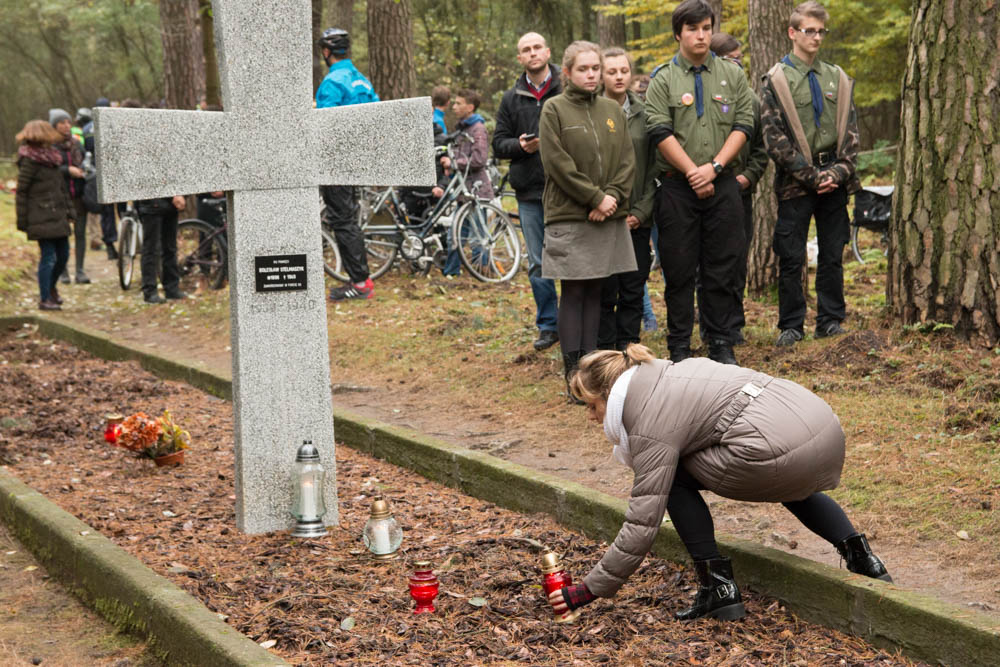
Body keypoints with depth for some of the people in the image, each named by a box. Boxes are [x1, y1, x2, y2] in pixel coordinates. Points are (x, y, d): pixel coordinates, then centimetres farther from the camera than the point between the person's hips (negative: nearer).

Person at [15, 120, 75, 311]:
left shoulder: (53, 156, 13)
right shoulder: (30, 160, -10)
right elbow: (21, 191, -9)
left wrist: (69, 210, 17)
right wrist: (22, 221, -10)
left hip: (58, 215, 8)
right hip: (41, 217, -8)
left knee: (63, 254, 12)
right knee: (48, 257, -6)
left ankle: (51, 287, 35)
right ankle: (44, 299, 3)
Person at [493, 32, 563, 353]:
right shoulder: (512, 99, 12)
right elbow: (498, 144, 12)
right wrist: (520, 146, -7)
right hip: (530, 193, 3)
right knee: (538, 264, 8)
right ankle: (548, 326, 19)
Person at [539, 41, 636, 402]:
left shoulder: (612, 109, 13)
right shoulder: (554, 110, -1)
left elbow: (627, 159, 8)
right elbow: (558, 163, -10)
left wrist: (613, 196, -8)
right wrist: (595, 197, -13)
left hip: (609, 217, 5)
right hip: (569, 216, -4)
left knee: (595, 292, 8)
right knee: (573, 293, -3)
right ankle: (573, 373, -1)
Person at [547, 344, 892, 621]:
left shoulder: (651, 426, -3)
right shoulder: (667, 373, 22)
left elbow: (642, 524, -5)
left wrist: (588, 591, 1)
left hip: (780, 447, -9)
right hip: (829, 429, 9)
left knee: (675, 478, 10)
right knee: (791, 485, 41)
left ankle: (718, 587, 8)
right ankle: (860, 555, 23)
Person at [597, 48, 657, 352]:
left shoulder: (644, 114, 8)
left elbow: (653, 167, 7)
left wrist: (641, 212, -3)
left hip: (637, 220, 3)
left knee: (634, 291, 5)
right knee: (605, 291, -2)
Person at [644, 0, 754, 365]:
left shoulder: (732, 75, 9)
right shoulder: (663, 80, 3)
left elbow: (743, 125, 2)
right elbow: (661, 132, -6)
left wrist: (714, 166, -11)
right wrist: (693, 173, -13)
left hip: (723, 185, 2)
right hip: (677, 188, -2)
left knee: (721, 269, 5)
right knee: (679, 271, 3)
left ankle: (720, 345, 15)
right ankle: (679, 347, 10)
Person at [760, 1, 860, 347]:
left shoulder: (837, 79, 10)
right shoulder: (776, 81, -3)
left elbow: (850, 131, 9)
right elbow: (774, 138, -9)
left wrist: (840, 172, -7)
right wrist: (811, 176, -12)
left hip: (835, 180, 4)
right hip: (795, 183, -4)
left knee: (833, 255, 9)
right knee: (791, 258, 0)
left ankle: (830, 321, 18)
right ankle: (791, 325, 10)